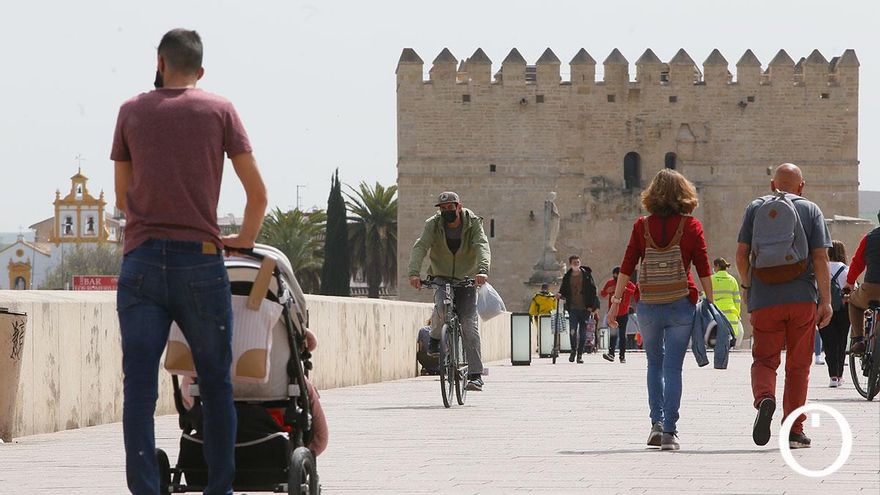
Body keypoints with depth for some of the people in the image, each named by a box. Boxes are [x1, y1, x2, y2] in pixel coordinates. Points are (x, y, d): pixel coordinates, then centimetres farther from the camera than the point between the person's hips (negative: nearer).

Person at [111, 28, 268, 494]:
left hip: (140, 263, 1)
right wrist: (244, 240, 22)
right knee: (216, 384, 8)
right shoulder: (219, 110, 6)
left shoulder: (132, 111, 11)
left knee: (139, 388, -1)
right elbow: (258, 194, 5)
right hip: (200, 262, -1)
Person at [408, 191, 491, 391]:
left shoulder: (473, 223, -10)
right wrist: (414, 273, -40)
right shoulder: (433, 225, -9)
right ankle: (435, 339, 1)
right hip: (441, 277, 0)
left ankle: (475, 375, -8)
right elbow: (420, 247, -22)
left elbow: (482, 247, -26)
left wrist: (482, 270, -46)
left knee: (469, 326, -11)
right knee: (441, 307, -31)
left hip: (467, 279, 0)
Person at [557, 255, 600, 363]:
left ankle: (580, 354, 11)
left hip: (585, 309, -1)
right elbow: (563, 292, 16)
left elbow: (592, 291, 1)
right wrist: (560, 295, -8)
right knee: (572, 331, -12)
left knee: (583, 333, 2)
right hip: (572, 308, 1)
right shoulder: (567, 277, 9)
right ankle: (573, 349, 11)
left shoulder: (586, 275, 3)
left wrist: (592, 307, -6)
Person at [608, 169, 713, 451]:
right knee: (673, 367, 1)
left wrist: (616, 301, 5)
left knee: (655, 364, 19)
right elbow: (703, 268, -3)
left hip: (648, 305, 1)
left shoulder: (642, 226, 1)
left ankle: (657, 422, 10)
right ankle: (669, 432, -5)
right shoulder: (691, 226, -2)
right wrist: (710, 302, 3)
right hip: (681, 305, -1)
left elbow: (627, 266, 0)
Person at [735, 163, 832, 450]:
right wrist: (826, 301, -2)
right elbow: (820, 257, -3)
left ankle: (764, 398, -24)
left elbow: (741, 254, 5)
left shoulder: (755, 208, 8)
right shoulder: (810, 210, 4)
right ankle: (794, 430, 8)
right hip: (802, 298, 0)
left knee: (764, 360, 7)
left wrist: (747, 286, 21)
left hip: (763, 300, 0)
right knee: (798, 366, 9)